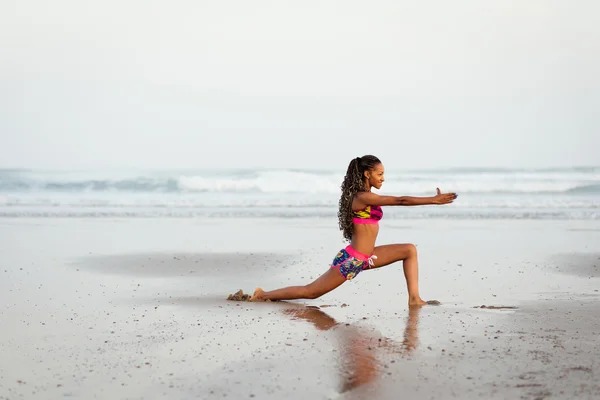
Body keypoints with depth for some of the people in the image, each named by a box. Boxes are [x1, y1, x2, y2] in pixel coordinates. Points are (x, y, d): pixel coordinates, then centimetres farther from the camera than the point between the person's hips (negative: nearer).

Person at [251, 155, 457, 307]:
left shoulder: (365, 197, 9)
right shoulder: (363, 197, -20)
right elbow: (400, 201, -25)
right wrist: (433, 200, -27)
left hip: (367, 257, 10)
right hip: (351, 260, -10)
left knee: (409, 250, 4)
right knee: (310, 292, 0)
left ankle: (414, 299, -3)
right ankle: (263, 295, 15)